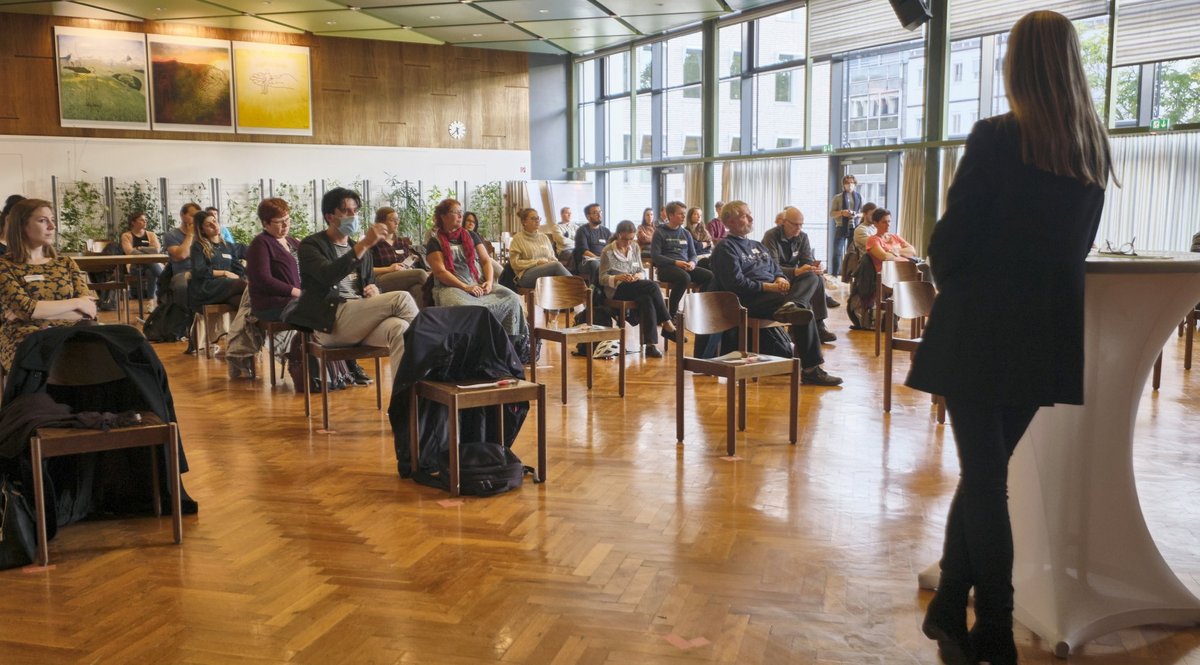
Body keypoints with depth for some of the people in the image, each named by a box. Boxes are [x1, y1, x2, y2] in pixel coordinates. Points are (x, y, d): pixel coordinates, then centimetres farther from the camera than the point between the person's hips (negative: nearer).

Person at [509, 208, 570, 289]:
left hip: (549, 271, 5)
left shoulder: (544, 237, 23)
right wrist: (537, 262, -9)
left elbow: (552, 258, 21)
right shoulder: (518, 239, 6)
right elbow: (515, 263, -1)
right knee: (556, 265, -32)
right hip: (526, 275, -5)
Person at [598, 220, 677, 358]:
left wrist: (639, 275, -13)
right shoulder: (607, 252, -2)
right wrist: (618, 277, -24)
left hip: (637, 289, 5)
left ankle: (651, 344, -36)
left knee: (647, 300, -33)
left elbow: (642, 271, 13)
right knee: (653, 286, -29)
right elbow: (602, 279, -4)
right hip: (617, 290, -5)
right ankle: (667, 325, -22)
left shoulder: (635, 248, 13)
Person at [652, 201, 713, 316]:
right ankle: (671, 312, -25)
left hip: (686, 267, 5)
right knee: (684, 277, -38)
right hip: (666, 268, -5)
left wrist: (692, 263, -6)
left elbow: (693, 254, 20)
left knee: (710, 276, -20)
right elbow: (655, 256, -6)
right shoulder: (660, 232, 3)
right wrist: (676, 262, -18)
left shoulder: (686, 233, 20)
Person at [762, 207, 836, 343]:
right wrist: (796, 271, -38)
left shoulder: (803, 237, 6)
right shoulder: (771, 236, -14)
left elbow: (808, 260, 1)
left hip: (793, 276, 6)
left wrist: (815, 266, -25)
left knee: (818, 278, -23)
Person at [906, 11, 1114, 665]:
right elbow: (1078, 243, 14)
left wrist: (952, 285, 9)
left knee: (983, 478, 3)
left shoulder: (996, 137, -13)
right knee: (985, 473, 15)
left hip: (982, 328, -6)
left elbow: (952, 237, -11)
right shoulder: (1093, 146, 7)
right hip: (1051, 334, 6)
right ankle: (949, 610, 23)